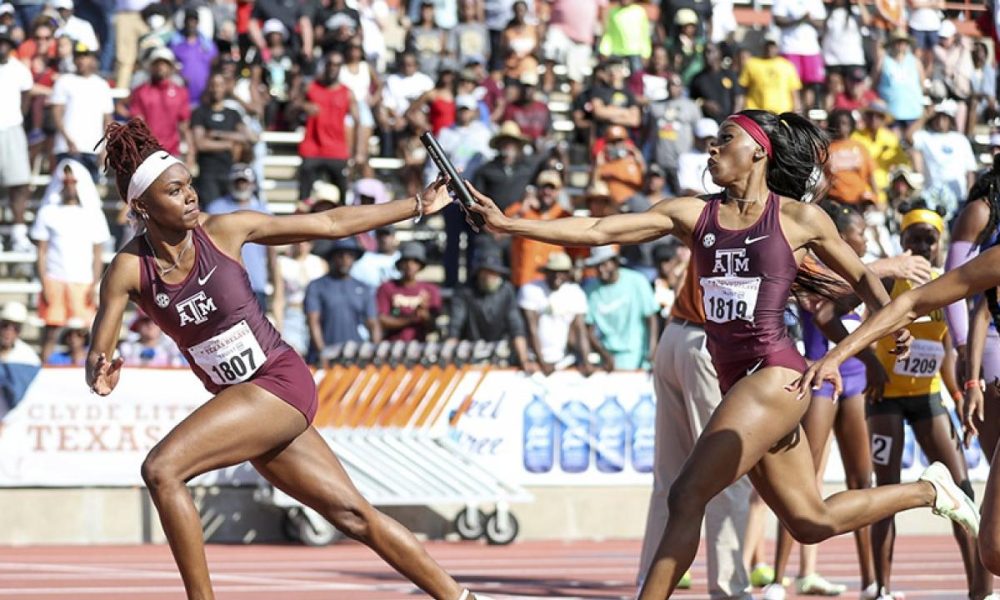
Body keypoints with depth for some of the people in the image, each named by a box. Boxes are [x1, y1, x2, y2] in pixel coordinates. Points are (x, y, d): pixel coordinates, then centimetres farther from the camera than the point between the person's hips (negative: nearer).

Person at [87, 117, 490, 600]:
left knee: (161, 469, -23)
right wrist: (98, 375, -38)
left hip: (281, 381, -4)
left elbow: (331, 224, 1)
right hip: (240, 401, 4)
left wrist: (418, 206, 3)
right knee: (352, 515, 7)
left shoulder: (225, 230, -9)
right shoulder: (128, 270, -5)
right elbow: (96, 357, -12)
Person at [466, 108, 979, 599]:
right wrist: (508, 225, -9)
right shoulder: (692, 215, 9)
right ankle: (927, 490, 35)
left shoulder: (800, 218, -2)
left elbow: (861, 278, 12)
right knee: (811, 523, 14)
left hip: (774, 373, -6)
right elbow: (599, 231, 1)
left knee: (686, 496, -16)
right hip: (734, 380, 6)